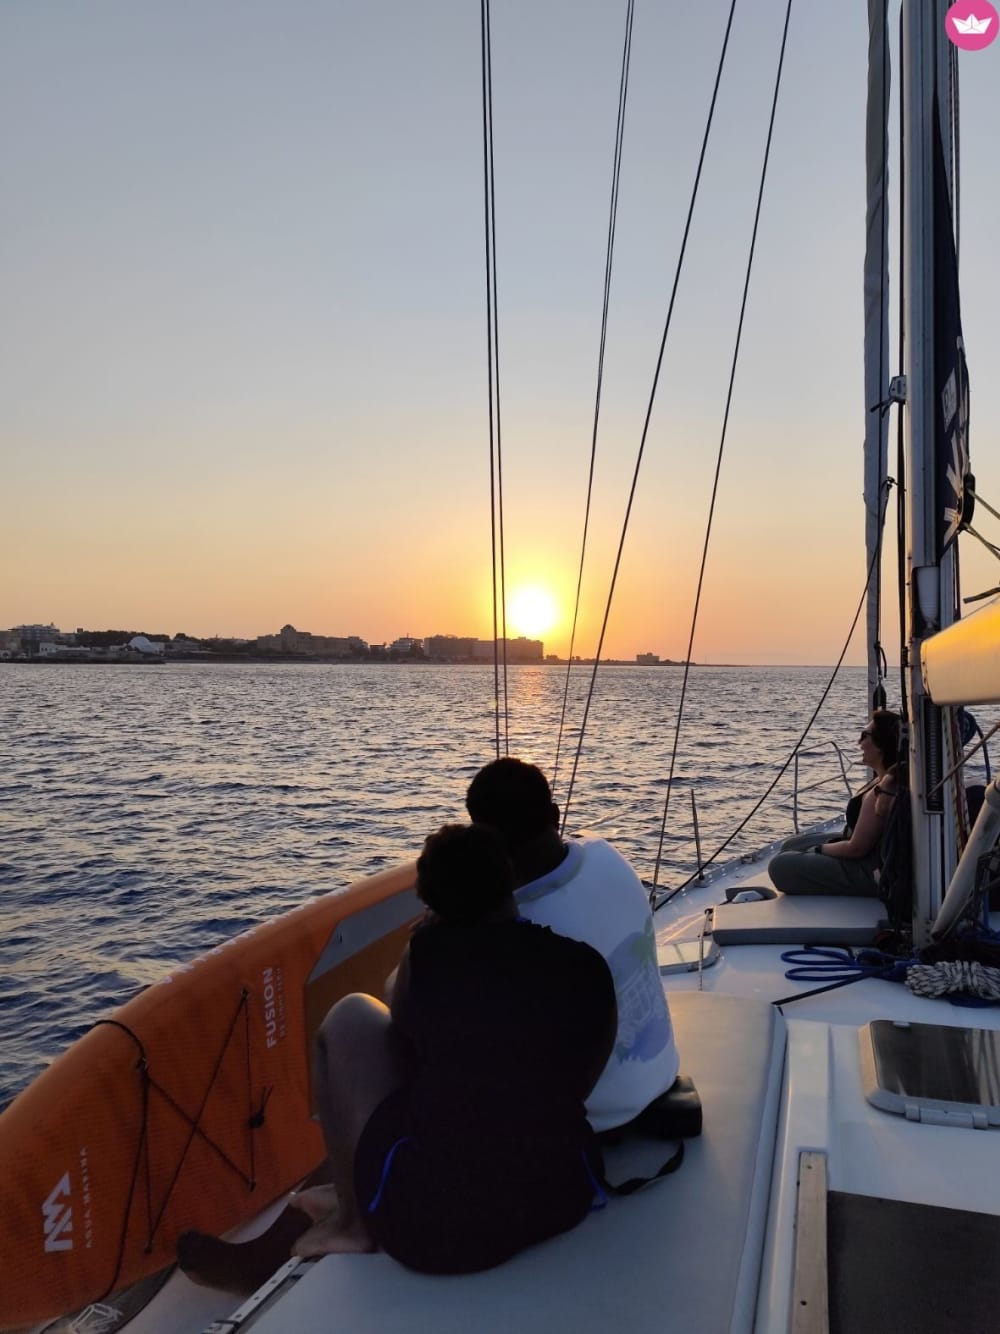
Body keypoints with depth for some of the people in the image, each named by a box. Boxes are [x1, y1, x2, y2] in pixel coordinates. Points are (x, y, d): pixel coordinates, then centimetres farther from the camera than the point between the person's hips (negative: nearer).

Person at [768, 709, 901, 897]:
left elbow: (856, 848, -22)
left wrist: (820, 849, -8)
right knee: (792, 846, 19)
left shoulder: (881, 792, -26)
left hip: (870, 875, -11)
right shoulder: (890, 780, 5)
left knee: (779, 866, -14)